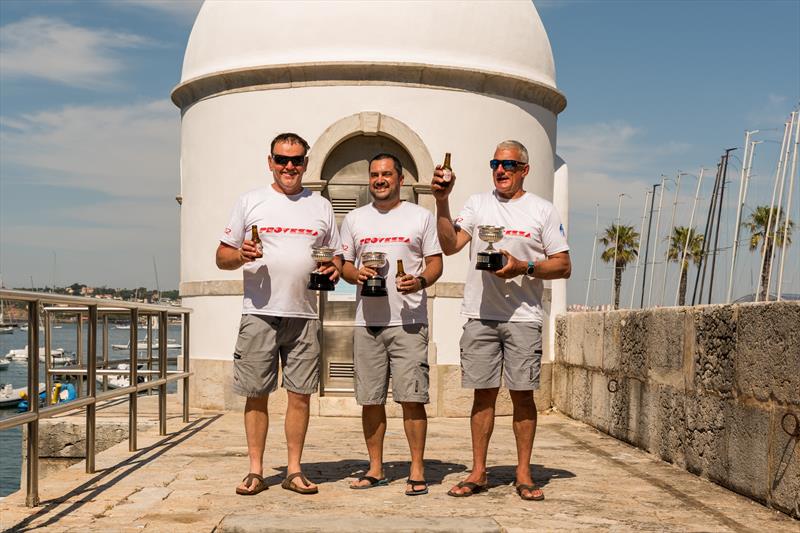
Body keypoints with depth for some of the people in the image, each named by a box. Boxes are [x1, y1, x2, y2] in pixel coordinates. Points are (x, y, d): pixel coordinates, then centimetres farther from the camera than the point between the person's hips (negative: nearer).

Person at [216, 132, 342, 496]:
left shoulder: (321, 207, 14)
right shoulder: (250, 201, 7)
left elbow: (336, 255, 18)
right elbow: (222, 256, 7)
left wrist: (334, 269, -5)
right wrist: (241, 255, -14)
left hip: (304, 315, 2)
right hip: (260, 314, -2)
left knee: (300, 394, 3)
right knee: (256, 394, 2)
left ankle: (294, 471, 12)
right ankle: (256, 471, 10)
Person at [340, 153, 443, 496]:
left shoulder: (421, 217, 8)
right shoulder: (354, 219, 15)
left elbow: (435, 262, 6)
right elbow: (343, 264, 17)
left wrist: (421, 280, -14)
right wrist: (355, 274, -6)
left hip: (409, 321, -3)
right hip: (367, 322, 3)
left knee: (412, 398, -6)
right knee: (371, 400, 6)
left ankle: (417, 471, 1)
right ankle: (375, 469, 17)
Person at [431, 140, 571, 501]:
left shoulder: (543, 211, 5)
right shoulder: (478, 204, 11)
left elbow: (563, 266, 3)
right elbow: (449, 246, -1)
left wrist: (523, 267, -12)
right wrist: (442, 202, -11)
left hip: (523, 316, -1)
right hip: (480, 315, 2)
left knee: (522, 393, 1)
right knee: (484, 393, 5)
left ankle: (523, 474, 10)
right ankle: (478, 472, 13)